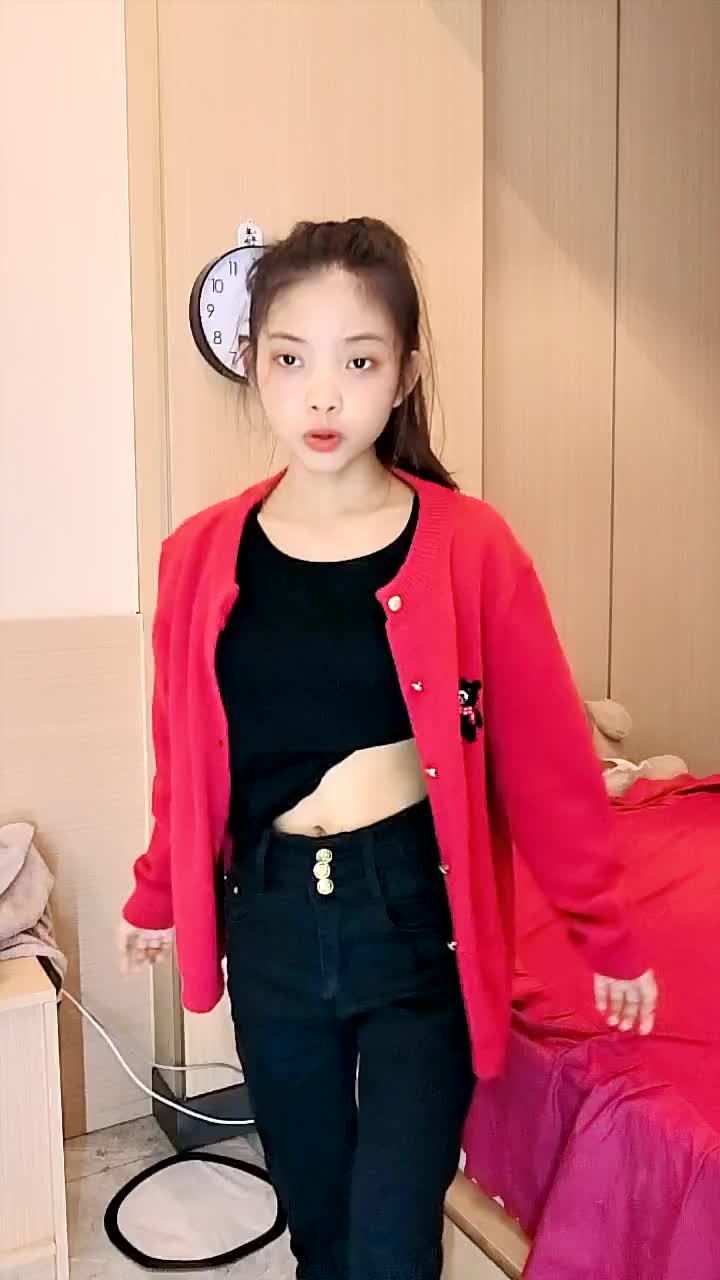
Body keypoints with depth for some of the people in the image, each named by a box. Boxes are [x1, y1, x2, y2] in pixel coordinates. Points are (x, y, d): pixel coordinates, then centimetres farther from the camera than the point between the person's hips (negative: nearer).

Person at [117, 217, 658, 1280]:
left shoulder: (469, 547, -10)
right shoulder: (201, 556, -3)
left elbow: (546, 755, -4)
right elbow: (184, 754, 9)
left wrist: (606, 935, 3)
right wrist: (157, 894, 20)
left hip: (418, 916, -3)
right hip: (269, 923, 3)